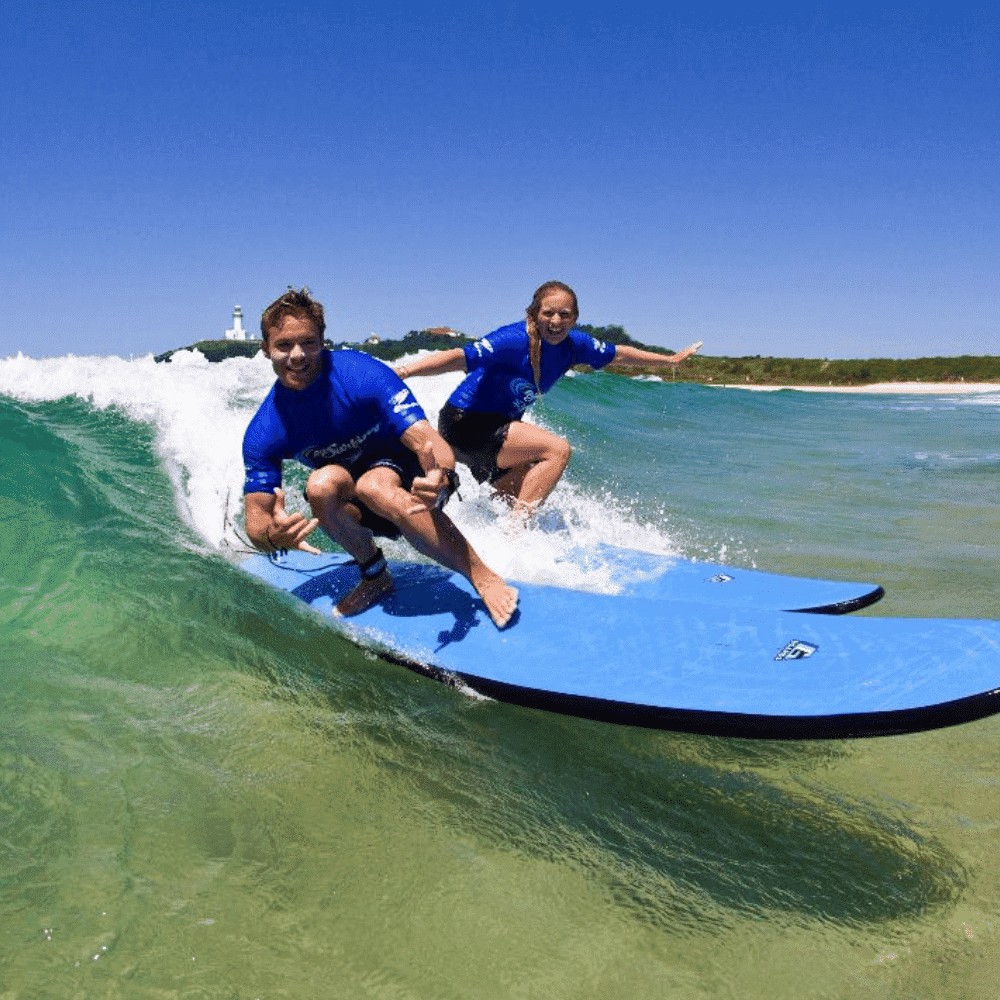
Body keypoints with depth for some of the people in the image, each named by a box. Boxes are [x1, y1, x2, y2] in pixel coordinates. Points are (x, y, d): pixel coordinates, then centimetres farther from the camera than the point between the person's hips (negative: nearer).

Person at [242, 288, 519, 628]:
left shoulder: (363, 375, -23)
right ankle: (375, 577, -7)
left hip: (406, 472, -3)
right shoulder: (263, 435, -14)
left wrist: (440, 478, -55)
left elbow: (425, 438, -31)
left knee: (372, 487, -38)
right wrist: (274, 538, -39)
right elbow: (256, 521, -13)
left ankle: (482, 575, -29)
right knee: (321, 484, -32)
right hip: (356, 509, 3)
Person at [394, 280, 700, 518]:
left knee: (527, 503, 9)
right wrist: (402, 371, -50)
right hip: (463, 424, -8)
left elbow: (618, 354, 12)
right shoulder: (514, 341, -26)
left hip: (497, 429, 8)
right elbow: (459, 357, -37)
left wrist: (671, 360, 24)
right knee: (558, 449, -20)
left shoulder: (573, 344, -3)